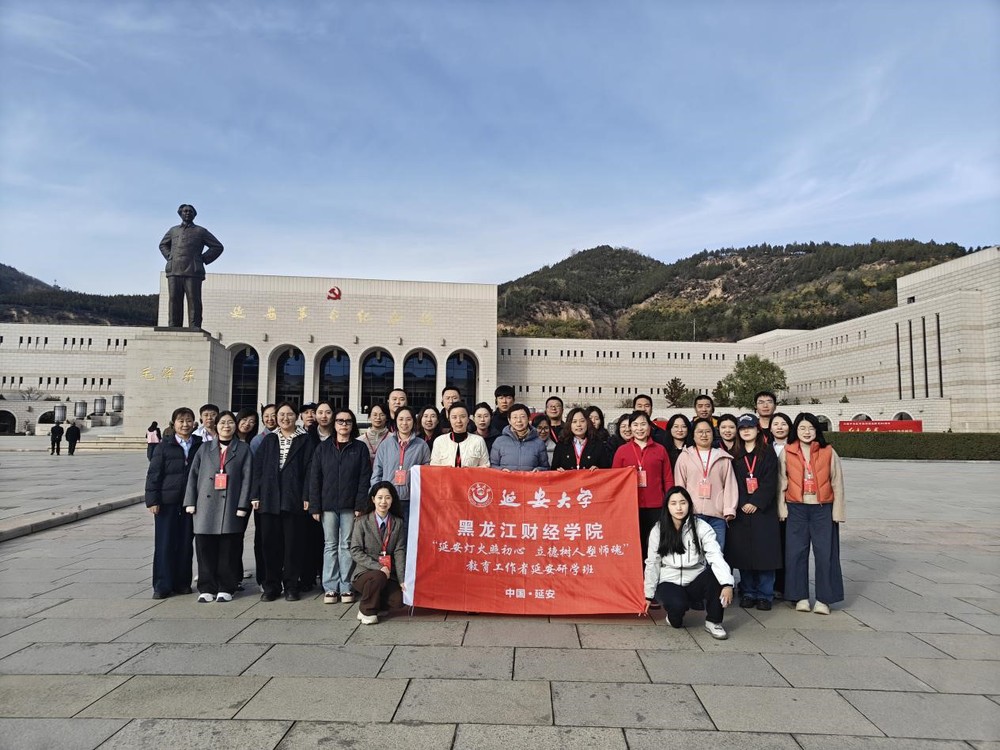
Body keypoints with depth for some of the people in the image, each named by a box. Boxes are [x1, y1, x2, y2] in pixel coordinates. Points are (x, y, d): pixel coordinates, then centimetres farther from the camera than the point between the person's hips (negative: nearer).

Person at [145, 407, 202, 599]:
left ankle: (183, 582, 19)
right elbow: (153, 474, 0)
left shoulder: (201, 446, 4)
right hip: (167, 502, -1)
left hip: (190, 502, 1)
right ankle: (162, 585, 11)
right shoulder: (164, 447, 1)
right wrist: (152, 500, -7)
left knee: (186, 544, 8)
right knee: (164, 544, 2)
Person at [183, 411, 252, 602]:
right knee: (205, 548, 3)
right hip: (205, 507, 2)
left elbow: (246, 478, 1)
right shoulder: (205, 448, 15)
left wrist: (242, 506, -7)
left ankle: (226, 588, 11)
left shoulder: (243, 449, 8)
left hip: (231, 507, -2)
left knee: (228, 549, 0)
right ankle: (207, 588, 14)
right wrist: (190, 502, 2)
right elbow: (193, 475, 11)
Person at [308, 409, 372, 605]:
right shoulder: (323, 448, 8)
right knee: (330, 545, 6)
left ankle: (346, 587, 9)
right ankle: (330, 587, 11)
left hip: (349, 506, -1)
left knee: (347, 545, 3)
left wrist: (360, 505, -9)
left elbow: (365, 478, -1)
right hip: (328, 505, 1)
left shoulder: (360, 448, 4)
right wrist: (315, 506, -3)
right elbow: (314, 478, 5)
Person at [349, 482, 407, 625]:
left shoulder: (398, 523, 5)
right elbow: (355, 552, -9)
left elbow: (399, 552, -1)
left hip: (389, 575, 3)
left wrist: (402, 580, -12)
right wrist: (378, 567, -20)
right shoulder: (362, 522, -4)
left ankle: (375, 601, 12)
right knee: (378, 577, -34)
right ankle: (366, 611, -7)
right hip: (365, 573, -3)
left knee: (398, 601, -21)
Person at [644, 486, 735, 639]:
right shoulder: (658, 530, -5)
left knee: (717, 573, -30)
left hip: (696, 582, 1)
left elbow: (716, 556, -22)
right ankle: (675, 615, 7)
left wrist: (727, 584, -37)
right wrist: (649, 595, 5)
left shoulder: (701, 527, -9)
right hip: (670, 582, -1)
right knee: (677, 605, -33)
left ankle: (713, 622, -9)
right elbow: (652, 563, 2)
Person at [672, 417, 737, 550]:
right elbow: (679, 486, 7)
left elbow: (729, 484, 6)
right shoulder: (684, 456, 9)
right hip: (692, 513, -1)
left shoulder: (723, 458, 11)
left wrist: (729, 509, -2)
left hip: (717, 515, 1)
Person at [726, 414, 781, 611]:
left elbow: (770, 482, -4)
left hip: (764, 510, -2)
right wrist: (742, 504, -7)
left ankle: (764, 595, 10)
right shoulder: (734, 455, 10)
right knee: (743, 553, 4)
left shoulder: (768, 453, 4)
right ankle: (748, 593, 16)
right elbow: (732, 482, 5)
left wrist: (756, 503, -12)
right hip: (741, 511, 2)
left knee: (765, 552, -1)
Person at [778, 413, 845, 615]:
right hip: (796, 509, 1)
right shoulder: (787, 452, 3)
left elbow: (837, 482, 2)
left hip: (823, 508, 0)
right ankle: (801, 597, 14)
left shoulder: (828, 452, 2)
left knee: (825, 553, 1)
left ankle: (823, 599, 12)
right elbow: (781, 481, 4)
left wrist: (837, 511, -2)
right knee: (796, 552, 3)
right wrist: (781, 507, -2)